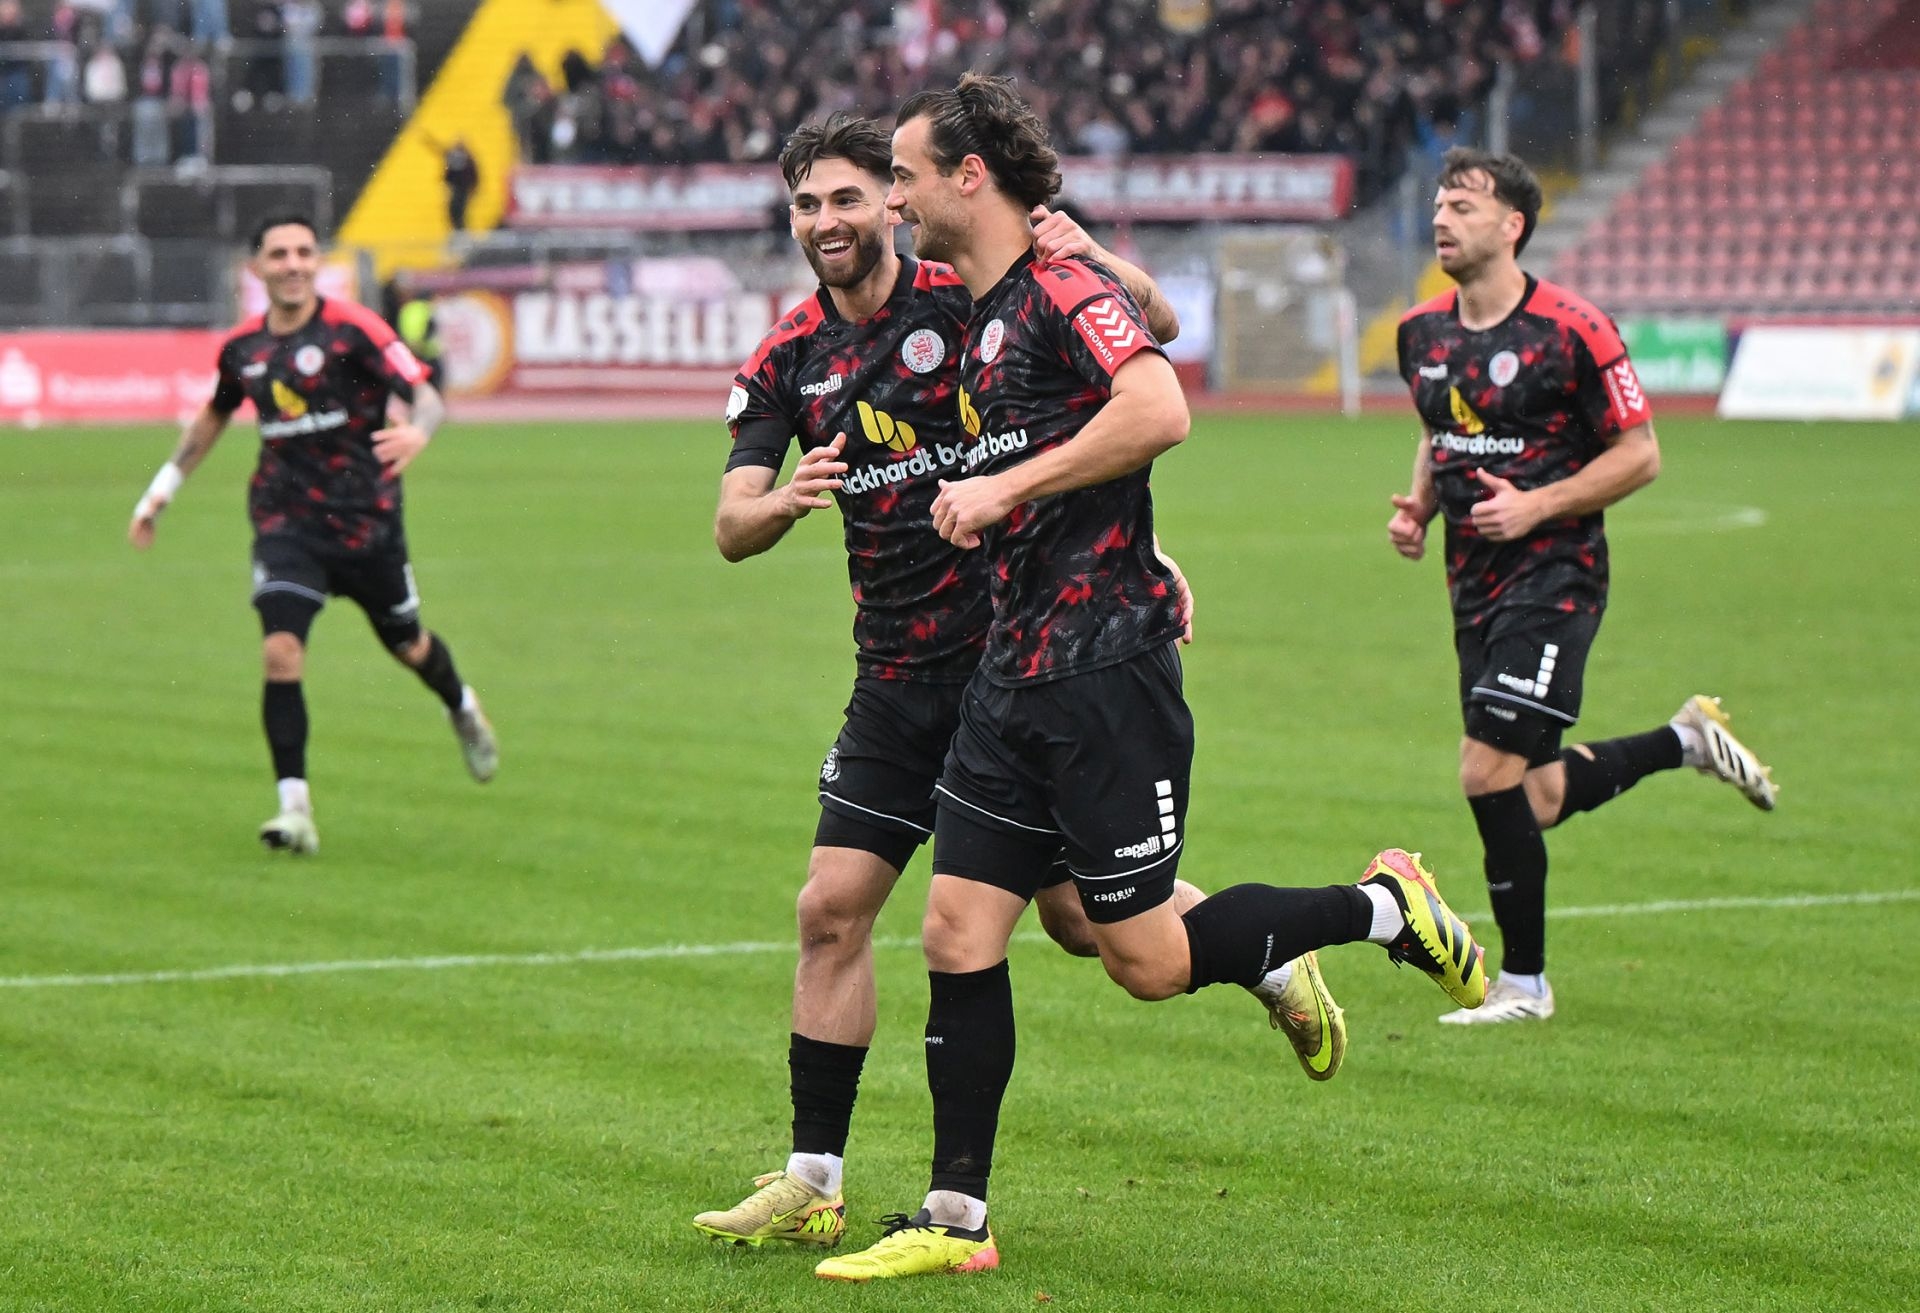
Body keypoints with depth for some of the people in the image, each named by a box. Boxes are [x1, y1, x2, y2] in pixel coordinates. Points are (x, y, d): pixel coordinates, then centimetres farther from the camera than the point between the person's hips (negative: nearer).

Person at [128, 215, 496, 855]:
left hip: (365, 518, -2)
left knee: (408, 646, 15)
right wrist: (162, 489, 22)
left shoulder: (353, 329, -13)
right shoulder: (242, 347, 2)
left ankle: (463, 710, 51)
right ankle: (295, 808, -15)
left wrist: (416, 431, -41)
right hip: (285, 520, 2)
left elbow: (426, 397, -18)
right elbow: (213, 416, 22)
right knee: (280, 651, -17)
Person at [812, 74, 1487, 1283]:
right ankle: (956, 1221, 8)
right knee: (960, 935, 3)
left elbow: (1159, 412, -28)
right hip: (1017, 674, 9)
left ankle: (1386, 907, 16)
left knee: (1146, 962, -4)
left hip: (1105, 670, -9)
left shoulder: (1064, 288, -12)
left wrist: (1003, 488, -21)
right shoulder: (984, 319, 17)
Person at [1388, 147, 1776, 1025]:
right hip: (1474, 581, 7)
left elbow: (1639, 454, -9)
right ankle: (1686, 740, 33)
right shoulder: (1422, 333, 7)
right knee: (1532, 799, 8)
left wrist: (1535, 505, -19)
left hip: (1554, 572, -7)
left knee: (1489, 773, -15)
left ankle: (1523, 981, -2)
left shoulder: (1571, 330, -13)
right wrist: (1419, 508, 5)